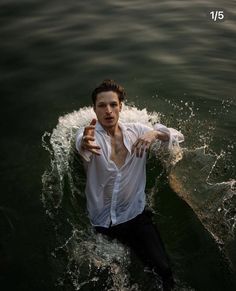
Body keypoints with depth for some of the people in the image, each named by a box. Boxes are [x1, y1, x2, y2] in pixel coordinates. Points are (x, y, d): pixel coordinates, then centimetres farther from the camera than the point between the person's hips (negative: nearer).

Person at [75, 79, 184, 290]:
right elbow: (81, 145, -31)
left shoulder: (136, 131, 0)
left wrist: (155, 133, -23)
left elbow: (178, 136, -1)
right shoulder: (89, 133, -7)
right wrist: (85, 145, -56)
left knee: (164, 270, -11)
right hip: (99, 221, 0)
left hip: (134, 216, 1)